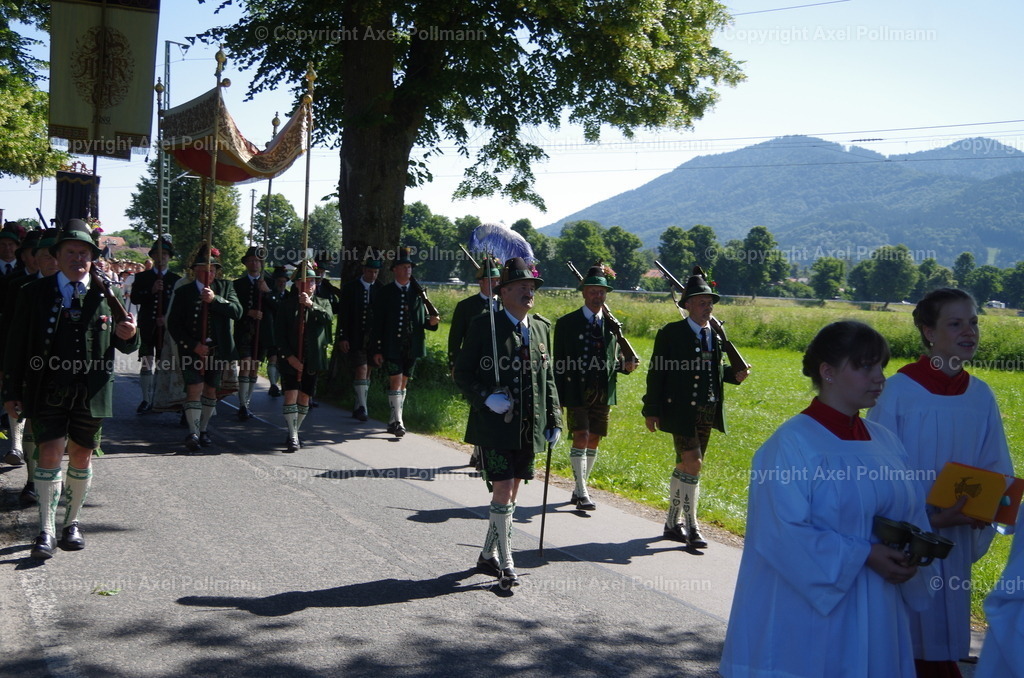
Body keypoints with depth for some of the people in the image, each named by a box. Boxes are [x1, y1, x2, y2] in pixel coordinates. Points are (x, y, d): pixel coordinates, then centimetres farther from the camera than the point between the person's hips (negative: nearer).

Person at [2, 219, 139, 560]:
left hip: (92, 392, 2)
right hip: (48, 390, -1)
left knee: (81, 456, 9)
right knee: (50, 454, -9)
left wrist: (129, 336, -16)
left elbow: (124, 346, 8)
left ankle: (72, 523, 26)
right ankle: (46, 531, 0)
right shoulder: (34, 293, 3)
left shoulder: (107, 295, 5)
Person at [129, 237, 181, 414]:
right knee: (146, 363, -3)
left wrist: (168, 318, -11)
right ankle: (146, 400, 0)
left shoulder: (176, 280, 7)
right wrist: (151, 291, -16)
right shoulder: (142, 277, 9)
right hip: (147, 326, 0)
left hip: (166, 327, 0)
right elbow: (134, 298, -2)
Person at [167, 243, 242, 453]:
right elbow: (174, 324, -3)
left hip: (217, 349, 2)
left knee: (211, 390, 12)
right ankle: (193, 434, -9)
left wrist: (215, 299, -24)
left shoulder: (225, 287, 4)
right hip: (192, 349, -2)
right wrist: (193, 345, -13)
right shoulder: (183, 292, 0)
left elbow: (237, 311, -11)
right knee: (195, 389, -13)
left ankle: (203, 430, 26)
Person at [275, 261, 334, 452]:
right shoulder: (287, 304, 3)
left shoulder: (322, 303, 10)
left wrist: (311, 305, -24)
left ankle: (295, 432, 22)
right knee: (291, 394, -13)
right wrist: (289, 356, -10)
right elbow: (279, 332, -1)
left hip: (313, 359, 2)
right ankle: (293, 436, -8)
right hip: (291, 358, -2)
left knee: (305, 397, 7)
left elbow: (328, 317, -13)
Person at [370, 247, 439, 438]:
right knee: (395, 381, -9)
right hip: (392, 345, -3)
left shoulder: (418, 292, 9)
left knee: (403, 382, 10)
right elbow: (378, 322, -1)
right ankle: (397, 421, -8)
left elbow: (422, 320, 14)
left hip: (412, 345, 3)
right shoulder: (386, 292, 1)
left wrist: (431, 322, -11)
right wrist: (377, 350, -6)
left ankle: (394, 420, 20)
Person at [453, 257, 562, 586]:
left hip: (529, 428, 6)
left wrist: (554, 420, 11)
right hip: (495, 424, -6)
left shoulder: (541, 327, 11)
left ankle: (488, 556, 28)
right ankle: (505, 563, 4)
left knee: (511, 491, 12)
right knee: (503, 490, -9)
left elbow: (548, 377, 16)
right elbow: (462, 373, -4)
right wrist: (485, 398, -20)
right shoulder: (484, 325, -6)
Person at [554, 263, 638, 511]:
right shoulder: (567, 323, -1)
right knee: (581, 438, -12)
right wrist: (558, 398, -5)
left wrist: (625, 366, -7)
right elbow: (559, 362, -2)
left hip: (603, 393, 4)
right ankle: (582, 493, -8)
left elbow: (615, 360, 16)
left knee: (594, 442, 9)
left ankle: (580, 488, 23)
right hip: (576, 391, -4)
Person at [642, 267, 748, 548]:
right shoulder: (671, 333, -7)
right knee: (693, 464, -13)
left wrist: (734, 374, -2)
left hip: (708, 413, 6)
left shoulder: (716, 334, 10)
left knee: (685, 467, 14)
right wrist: (651, 411, -10)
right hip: (681, 412, -6)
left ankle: (673, 522, 25)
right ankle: (691, 524, -1)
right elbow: (656, 373, -7)